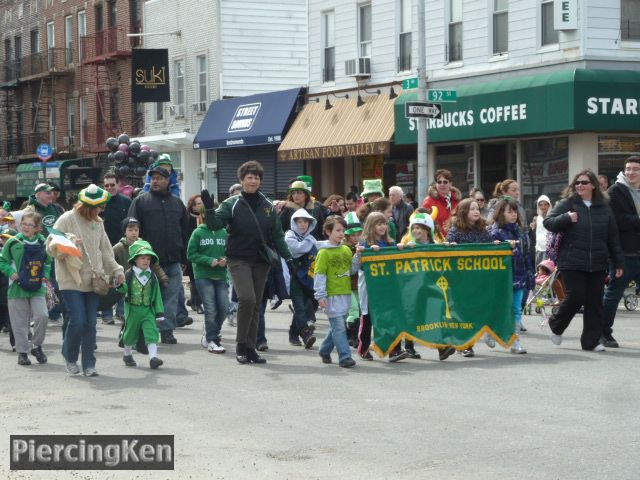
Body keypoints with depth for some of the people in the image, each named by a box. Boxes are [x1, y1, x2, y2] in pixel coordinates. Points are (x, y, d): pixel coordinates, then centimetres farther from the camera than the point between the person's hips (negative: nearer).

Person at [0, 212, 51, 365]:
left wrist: (46, 275, 2)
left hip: (38, 288, 1)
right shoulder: (13, 242, -5)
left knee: (42, 315, -14)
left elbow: (47, 262, 18)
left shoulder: (42, 243, 2)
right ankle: (22, 352, 18)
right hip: (18, 288, -1)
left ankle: (36, 346, 8)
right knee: (20, 322, 3)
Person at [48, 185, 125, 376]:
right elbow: (51, 247, -6)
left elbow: (105, 251, 18)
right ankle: (69, 357, 14)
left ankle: (89, 364, 9)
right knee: (77, 321, -10)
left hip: (93, 280, 5)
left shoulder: (98, 223, 12)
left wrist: (116, 270, 7)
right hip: (72, 280, -5)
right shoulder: (67, 220, -5)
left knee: (90, 324, 2)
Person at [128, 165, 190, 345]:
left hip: (173, 261, 3)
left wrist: (184, 257, 11)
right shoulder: (140, 201, 3)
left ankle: (167, 330, 10)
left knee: (171, 297, 3)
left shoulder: (177, 203, 14)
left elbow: (185, 231, 17)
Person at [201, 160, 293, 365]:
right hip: (239, 260, -4)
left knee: (256, 305, 6)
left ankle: (251, 348, 14)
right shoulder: (231, 204, -3)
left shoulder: (268, 205, 8)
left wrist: (287, 257, 4)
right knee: (247, 299, -19)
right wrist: (209, 209, -31)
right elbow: (215, 224, -14)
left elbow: (277, 235, 10)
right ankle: (241, 344, -3)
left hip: (261, 261, 4)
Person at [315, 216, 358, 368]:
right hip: (332, 295, -7)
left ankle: (324, 350, 30)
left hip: (346, 294, 7)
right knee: (339, 327, -11)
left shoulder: (346, 250, 13)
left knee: (336, 327, 14)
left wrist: (358, 255, 2)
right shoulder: (324, 253, -6)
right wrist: (320, 296, -14)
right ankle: (345, 356, -13)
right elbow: (319, 275, -9)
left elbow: (352, 270, 17)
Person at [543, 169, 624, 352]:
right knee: (576, 298, -7)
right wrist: (566, 218, -20)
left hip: (597, 265, 3)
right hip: (572, 263, -3)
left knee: (595, 302, 2)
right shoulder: (567, 204, 2)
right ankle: (556, 325, 20)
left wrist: (618, 262, 10)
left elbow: (613, 237, 12)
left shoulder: (604, 208, 10)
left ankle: (591, 341, 10)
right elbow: (548, 222, -3)